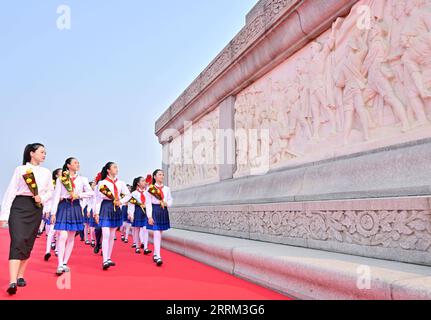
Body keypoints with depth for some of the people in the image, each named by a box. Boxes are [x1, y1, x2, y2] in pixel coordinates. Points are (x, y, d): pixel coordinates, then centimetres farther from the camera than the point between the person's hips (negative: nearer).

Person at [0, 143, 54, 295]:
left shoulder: (46, 172, 12)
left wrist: (42, 198, -6)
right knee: (17, 242, -15)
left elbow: (50, 191, 17)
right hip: (19, 206, -4)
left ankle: (20, 276, 23)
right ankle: (12, 282, -19)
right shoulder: (20, 169, 1)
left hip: (36, 209, 4)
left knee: (28, 243, 9)